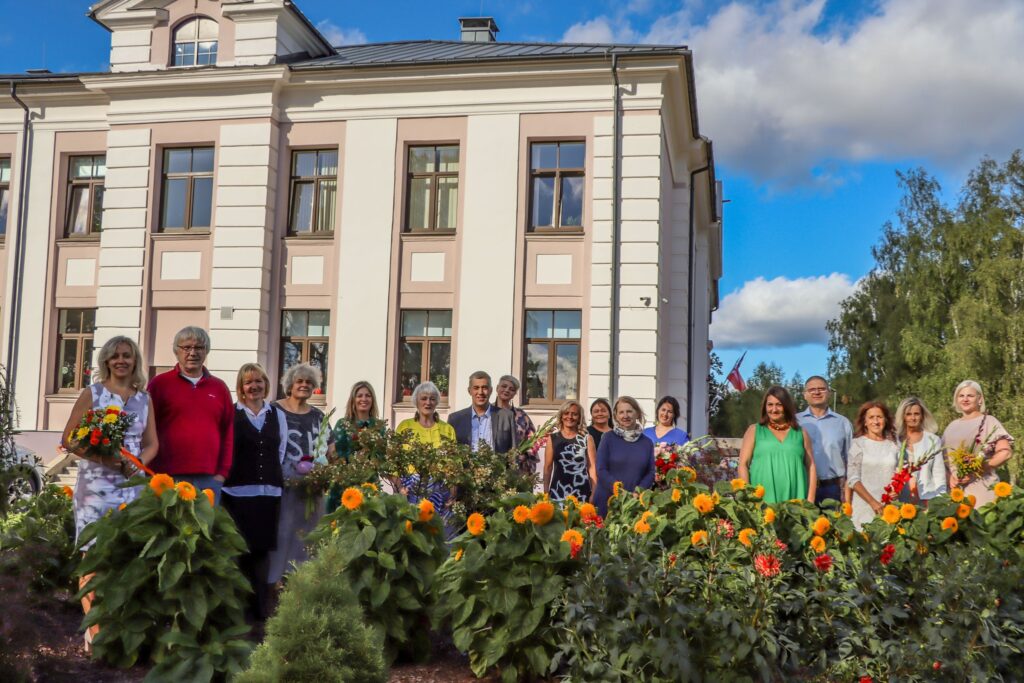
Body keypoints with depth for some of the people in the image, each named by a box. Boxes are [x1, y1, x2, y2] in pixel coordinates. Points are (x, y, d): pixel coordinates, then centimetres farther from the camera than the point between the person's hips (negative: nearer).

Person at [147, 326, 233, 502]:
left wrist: (223, 472, 4)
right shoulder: (159, 384, 4)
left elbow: (229, 433, 12)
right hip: (168, 478, -3)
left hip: (209, 479, 3)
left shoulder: (220, 388, 13)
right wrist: (153, 474, -3)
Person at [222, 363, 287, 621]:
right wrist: (243, 473, 3)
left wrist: (271, 475, 13)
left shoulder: (277, 415, 12)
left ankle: (260, 605, 14)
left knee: (263, 548, 6)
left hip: (269, 491, 3)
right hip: (237, 491, -3)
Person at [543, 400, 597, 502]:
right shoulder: (553, 438, 7)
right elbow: (548, 467, 7)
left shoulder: (587, 439, 5)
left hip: (582, 492, -1)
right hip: (558, 492, 1)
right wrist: (546, 493, 1)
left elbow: (592, 467, 3)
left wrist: (594, 493, -3)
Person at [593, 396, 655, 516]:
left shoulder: (647, 443, 9)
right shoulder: (609, 438, 1)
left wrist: (638, 491, -9)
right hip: (607, 500, -2)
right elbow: (601, 470, -4)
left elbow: (650, 472, 8)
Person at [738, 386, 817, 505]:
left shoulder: (800, 433, 14)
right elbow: (743, 464, 4)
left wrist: (810, 501, 4)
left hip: (794, 501, 1)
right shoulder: (754, 431, 10)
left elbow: (811, 467, 13)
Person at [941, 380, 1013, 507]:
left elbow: (1005, 452, -10)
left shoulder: (988, 422, 0)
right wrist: (950, 476, -4)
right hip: (955, 486, 5)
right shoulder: (952, 426, 15)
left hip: (981, 486, -4)